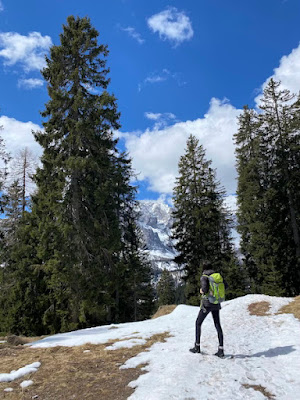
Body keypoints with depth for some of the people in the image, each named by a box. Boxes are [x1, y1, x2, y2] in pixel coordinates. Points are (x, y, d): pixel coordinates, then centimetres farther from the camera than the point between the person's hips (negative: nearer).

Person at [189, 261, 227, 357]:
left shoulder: (204, 277, -15)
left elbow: (205, 288, -28)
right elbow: (225, 285, 8)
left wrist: (202, 291, -6)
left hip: (206, 304, -5)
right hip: (216, 304, 5)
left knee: (198, 323, 12)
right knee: (217, 325, 9)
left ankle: (197, 347, 17)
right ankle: (221, 350, 4)